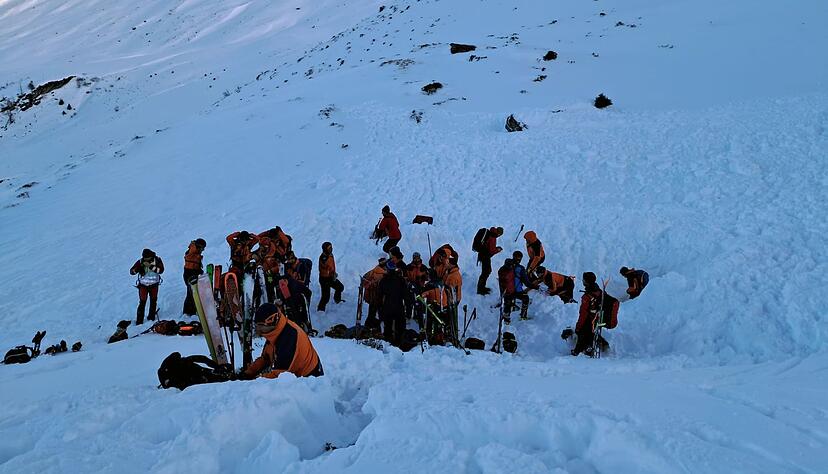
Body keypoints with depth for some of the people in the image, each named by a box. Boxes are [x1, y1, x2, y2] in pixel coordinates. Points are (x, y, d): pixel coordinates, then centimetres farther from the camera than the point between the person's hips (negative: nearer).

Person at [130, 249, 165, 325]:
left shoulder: (157, 260, -9)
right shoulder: (140, 261, -10)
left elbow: (161, 270, -22)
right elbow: (132, 271, -13)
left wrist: (151, 266, -33)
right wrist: (140, 267, -32)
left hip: (154, 284, 2)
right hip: (143, 285, -2)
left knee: (153, 301, 12)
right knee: (142, 302, -7)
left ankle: (151, 317, 31)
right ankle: (139, 321, -3)